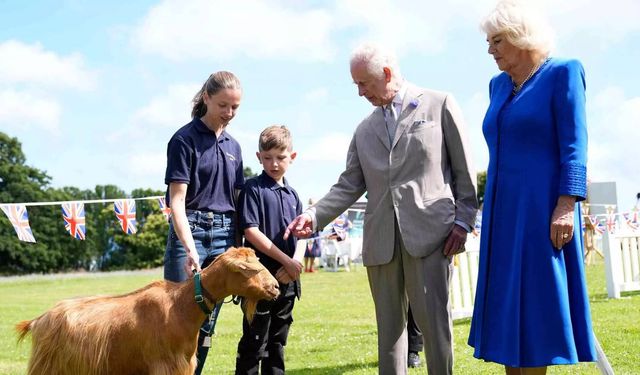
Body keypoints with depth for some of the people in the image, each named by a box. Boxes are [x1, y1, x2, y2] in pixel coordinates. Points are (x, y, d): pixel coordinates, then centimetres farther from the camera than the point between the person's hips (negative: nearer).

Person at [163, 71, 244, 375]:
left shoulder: (233, 146, 14)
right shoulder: (185, 139, -5)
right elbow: (177, 200, -12)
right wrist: (190, 248, -24)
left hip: (225, 235, 6)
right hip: (191, 230, -6)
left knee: (207, 323, 8)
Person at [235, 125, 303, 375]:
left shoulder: (292, 195, 13)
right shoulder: (253, 188, -5)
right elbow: (251, 232, -13)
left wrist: (293, 266, -7)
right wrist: (286, 260, -15)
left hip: (287, 278, 6)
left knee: (277, 342, 13)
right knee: (254, 343, -3)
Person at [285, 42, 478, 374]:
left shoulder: (439, 104, 6)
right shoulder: (365, 129, 18)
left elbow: (463, 170, 3)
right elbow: (350, 185, 12)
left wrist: (462, 221, -5)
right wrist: (314, 215, -3)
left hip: (428, 232, -4)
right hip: (381, 238, 5)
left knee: (433, 321, -7)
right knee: (389, 326, 7)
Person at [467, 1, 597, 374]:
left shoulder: (563, 72, -4)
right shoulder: (499, 85, 15)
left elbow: (574, 145, -12)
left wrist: (567, 205, -21)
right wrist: (492, 209, 16)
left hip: (542, 208, -7)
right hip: (504, 210, 7)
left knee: (535, 302, -6)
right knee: (508, 307, 6)